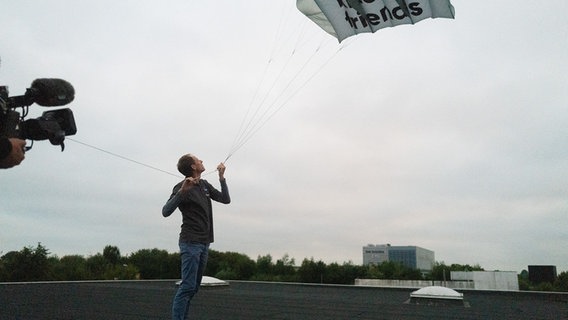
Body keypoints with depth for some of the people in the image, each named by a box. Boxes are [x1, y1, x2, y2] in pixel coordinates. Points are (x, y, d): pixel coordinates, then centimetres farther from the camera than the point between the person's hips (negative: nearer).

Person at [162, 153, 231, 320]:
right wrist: (182, 191, -32)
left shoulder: (205, 185, 13)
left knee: (194, 287, 9)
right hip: (190, 243, -8)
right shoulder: (182, 187, -10)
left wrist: (221, 177, 6)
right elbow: (166, 212, -20)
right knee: (188, 286, -12)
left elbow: (225, 199, 15)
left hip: (204, 243, 8)